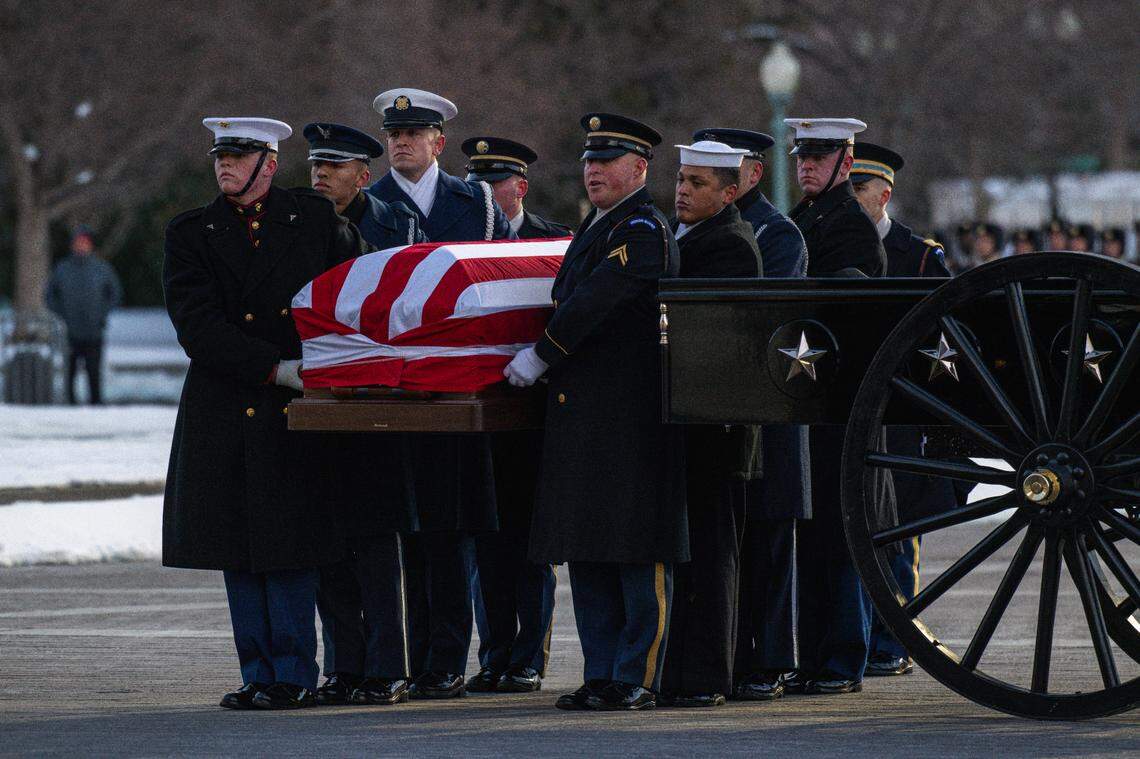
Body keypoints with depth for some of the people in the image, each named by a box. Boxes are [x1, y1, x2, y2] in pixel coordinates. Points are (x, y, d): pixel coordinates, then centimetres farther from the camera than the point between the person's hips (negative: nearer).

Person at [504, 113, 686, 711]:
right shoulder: (594, 229, 20)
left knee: (638, 551, -5)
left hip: (632, 418, -10)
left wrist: (540, 356, -14)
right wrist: (541, 359, 14)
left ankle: (638, 679, -3)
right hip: (578, 413, 10)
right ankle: (602, 677, 14)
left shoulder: (643, 230, -10)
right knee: (587, 551, 9)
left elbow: (595, 302, -18)